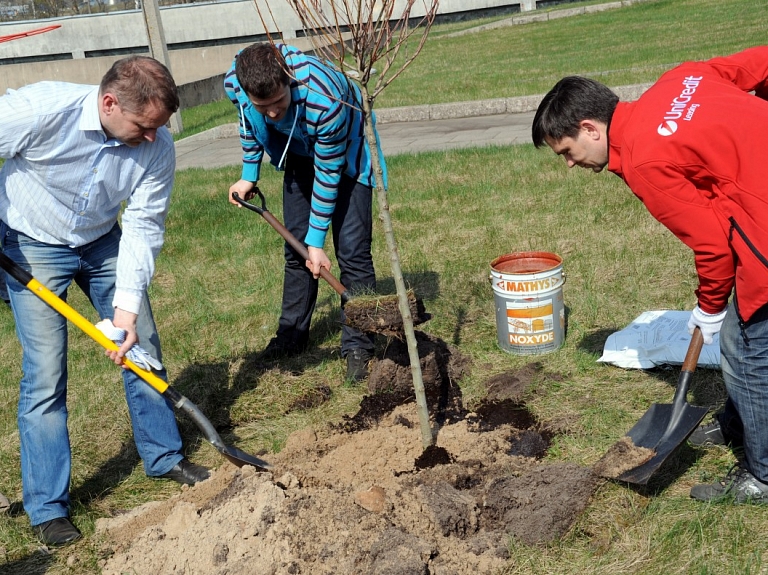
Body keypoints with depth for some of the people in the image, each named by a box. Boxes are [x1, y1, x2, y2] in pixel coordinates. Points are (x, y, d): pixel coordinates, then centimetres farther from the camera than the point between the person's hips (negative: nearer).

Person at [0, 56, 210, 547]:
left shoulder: (158, 147, -20)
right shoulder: (41, 109, -32)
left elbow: (144, 226, -16)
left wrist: (127, 306, -22)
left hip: (103, 243, 4)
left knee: (143, 348, 5)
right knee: (46, 372, -7)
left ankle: (164, 456, 27)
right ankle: (47, 507, 6)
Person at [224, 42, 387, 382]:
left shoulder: (325, 100, -43)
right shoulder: (234, 83, -28)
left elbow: (327, 174, -30)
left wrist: (316, 240, -24)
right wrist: (249, 176, 0)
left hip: (343, 154, -5)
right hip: (299, 153, 5)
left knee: (351, 250, -11)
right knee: (296, 248, 9)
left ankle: (358, 347, -3)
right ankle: (292, 334, 23)